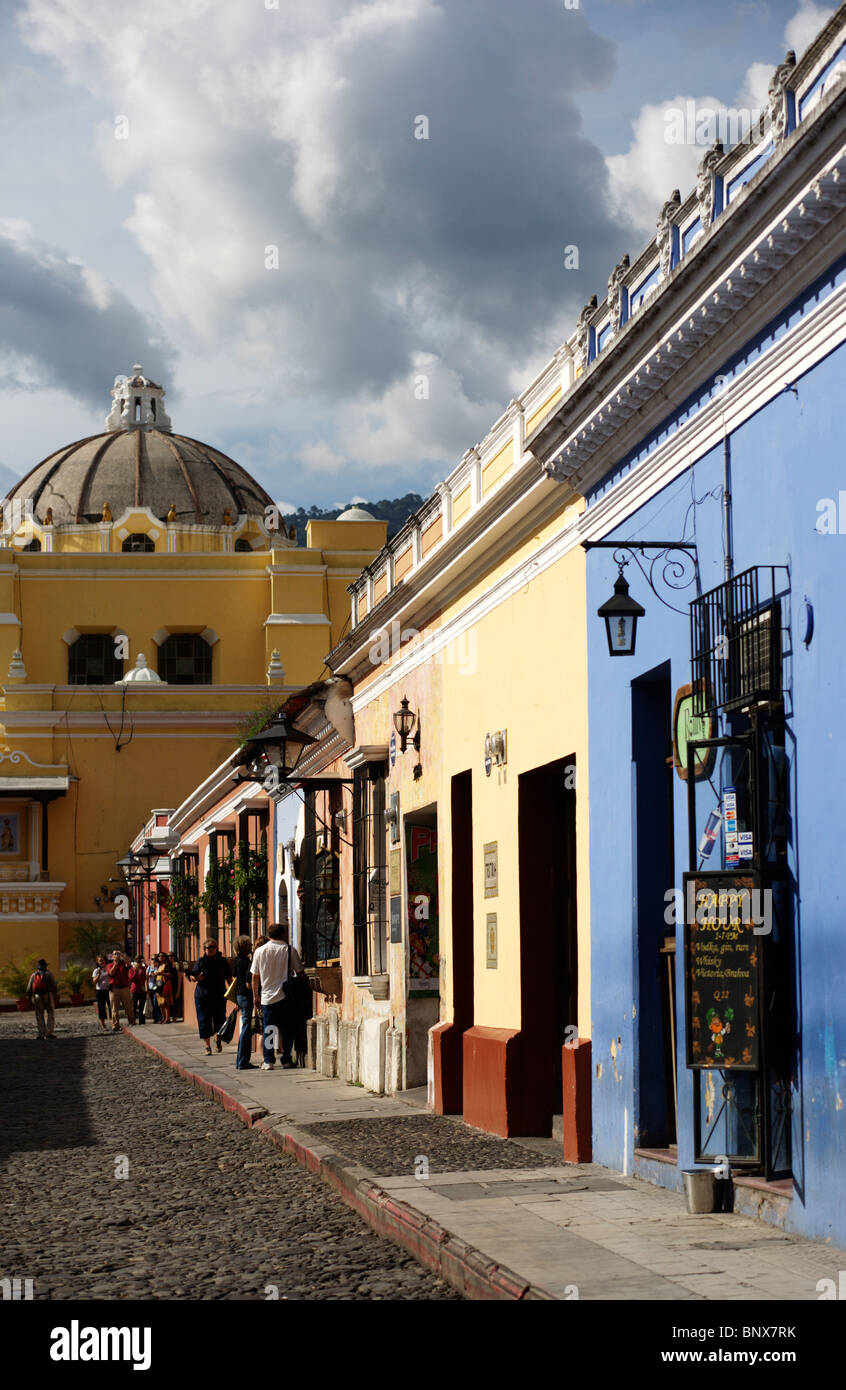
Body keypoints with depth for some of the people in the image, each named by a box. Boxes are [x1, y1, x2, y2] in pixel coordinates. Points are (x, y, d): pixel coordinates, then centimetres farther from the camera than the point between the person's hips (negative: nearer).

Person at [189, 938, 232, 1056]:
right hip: (202, 996, 0)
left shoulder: (222, 961, 5)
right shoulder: (201, 961, 3)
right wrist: (197, 978, -16)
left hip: (219, 996, 0)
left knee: (219, 1020, 1)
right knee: (204, 1021, 0)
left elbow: (229, 977, 9)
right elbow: (192, 975, 6)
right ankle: (207, 1046, 10)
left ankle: (218, 1038, 31)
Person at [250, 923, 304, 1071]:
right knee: (287, 1030, 7)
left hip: (267, 997, 1)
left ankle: (268, 1061, 3)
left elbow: (255, 976, 5)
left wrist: (255, 996, 14)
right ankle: (286, 1060, 8)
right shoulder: (290, 950, -3)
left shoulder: (259, 951, 1)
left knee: (268, 1030, 6)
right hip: (286, 997, -1)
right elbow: (300, 972, 1)